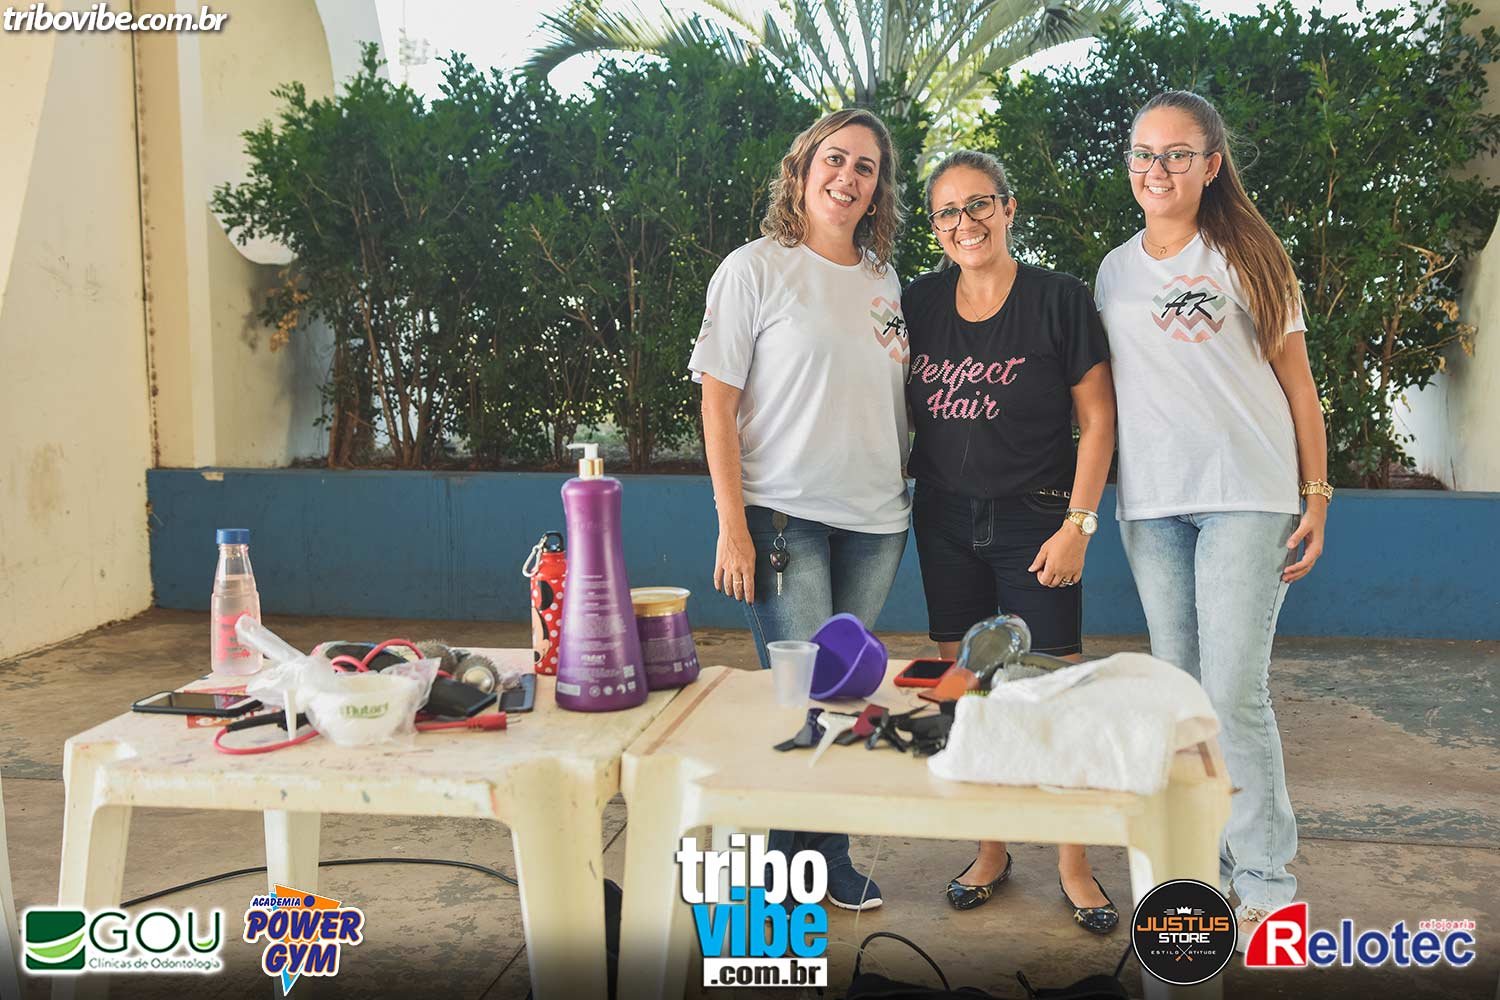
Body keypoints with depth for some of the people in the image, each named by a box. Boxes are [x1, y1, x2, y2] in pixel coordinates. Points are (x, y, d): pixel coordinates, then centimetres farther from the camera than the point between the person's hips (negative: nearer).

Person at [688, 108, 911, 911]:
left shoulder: (884, 281, 12)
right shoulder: (755, 270, -4)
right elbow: (717, 404, -7)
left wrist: (902, 498, 13)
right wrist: (732, 526, -13)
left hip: (874, 522, 5)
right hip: (785, 518, -5)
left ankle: (826, 855, 25)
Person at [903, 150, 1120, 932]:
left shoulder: (1058, 298, -6)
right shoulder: (920, 303, 5)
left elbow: (1097, 419, -6)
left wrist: (1077, 524, -12)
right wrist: (903, 497, 5)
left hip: (1033, 519, -4)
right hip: (945, 522, 4)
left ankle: (1073, 863, 15)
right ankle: (991, 851, 24)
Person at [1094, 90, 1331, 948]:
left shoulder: (1249, 257, 4)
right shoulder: (1115, 272, 13)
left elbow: (1297, 381, 4)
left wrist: (1317, 495, -2)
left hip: (1247, 495, -4)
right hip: (1151, 504, 4)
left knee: (1235, 690, -10)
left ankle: (1267, 883, 2)